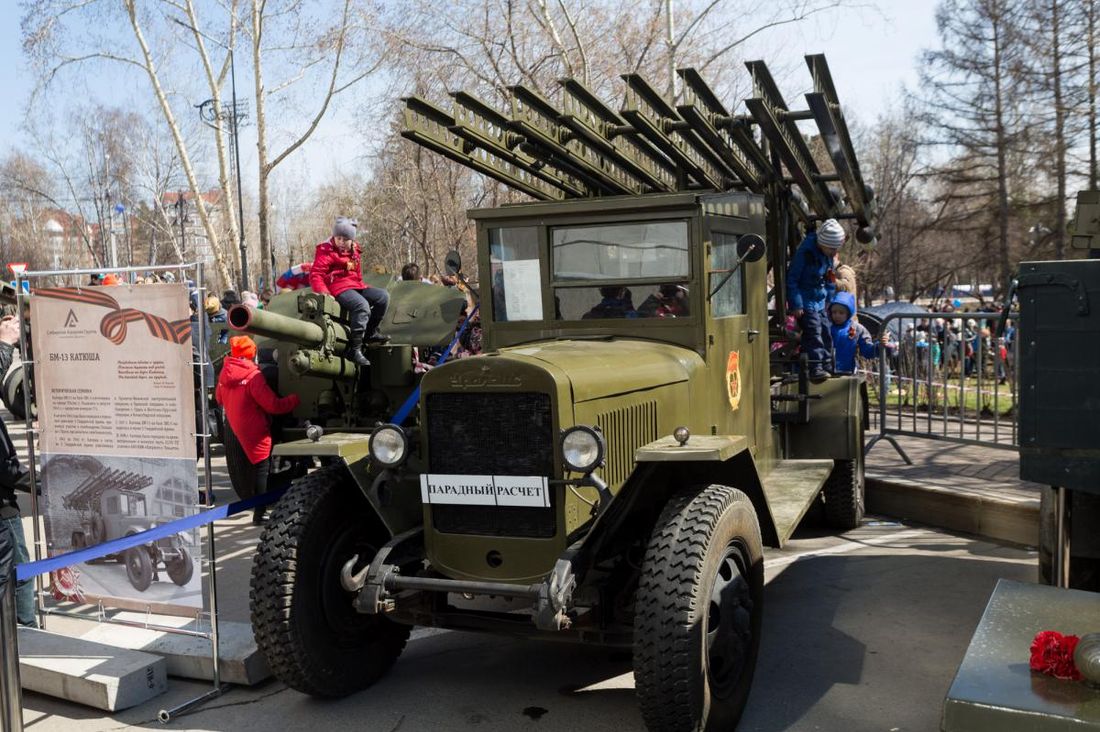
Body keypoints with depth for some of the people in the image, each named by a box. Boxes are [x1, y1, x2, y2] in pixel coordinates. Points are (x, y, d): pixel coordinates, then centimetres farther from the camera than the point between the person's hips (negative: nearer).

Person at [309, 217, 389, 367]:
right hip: (338, 288, -8)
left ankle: (370, 331, 13)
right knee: (362, 305, -33)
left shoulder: (355, 251, 17)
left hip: (355, 286, 8)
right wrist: (323, 291, -29)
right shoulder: (326, 251, -6)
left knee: (383, 296, 0)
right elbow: (315, 274, -14)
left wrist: (363, 288, 16)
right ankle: (354, 349, -35)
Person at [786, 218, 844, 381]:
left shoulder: (828, 254, 1)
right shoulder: (805, 252, -23)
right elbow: (791, 279, -19)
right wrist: (796, 304, -20)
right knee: (813, 331, -16)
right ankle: (815, 368, -16)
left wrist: (829, 299, 16)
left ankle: (825, 366, 21)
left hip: (819, 300, 8)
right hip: (806, 300, -8)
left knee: (825, 332, 11)